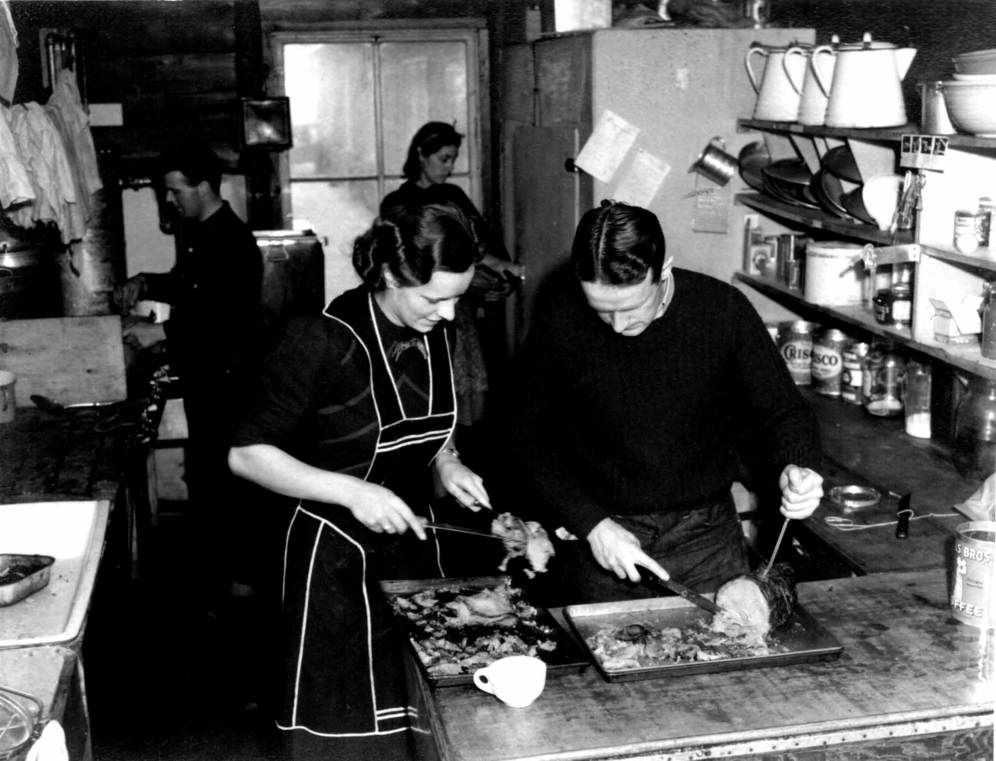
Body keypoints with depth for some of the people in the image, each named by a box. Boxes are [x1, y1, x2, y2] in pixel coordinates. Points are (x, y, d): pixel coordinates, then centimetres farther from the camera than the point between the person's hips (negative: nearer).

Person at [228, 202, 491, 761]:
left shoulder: (436, 335, 0)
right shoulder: (324, 342, -19)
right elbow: (247, 455, -15)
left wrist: (446, 463, -2)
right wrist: (349, 491, -24)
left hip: (414, 546, 6)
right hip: (338, 555, -6)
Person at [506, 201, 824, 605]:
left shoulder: (723, 309, -13)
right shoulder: (560, 314, -13)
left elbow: (782, 412, -1)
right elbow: (529, 435, -5)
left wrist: (795, 470, -23)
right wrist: (591, 524, -14)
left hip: (706, 535, 1)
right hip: (598, 537, 0)